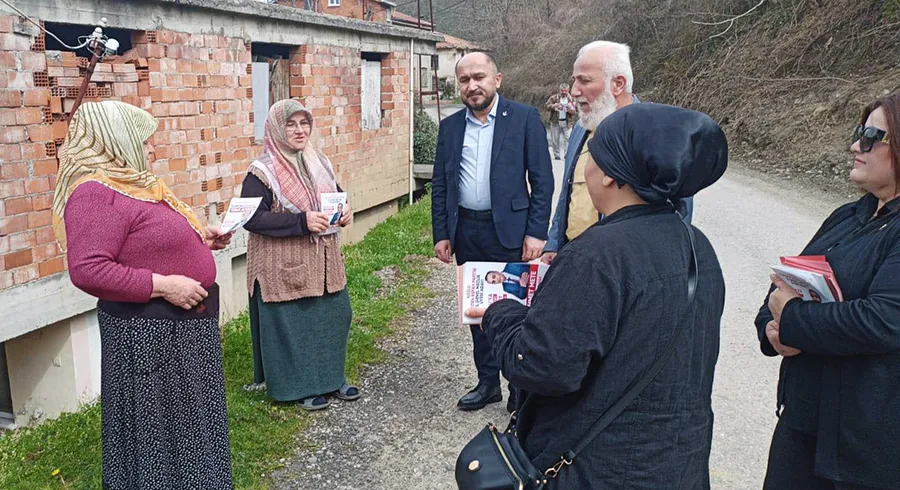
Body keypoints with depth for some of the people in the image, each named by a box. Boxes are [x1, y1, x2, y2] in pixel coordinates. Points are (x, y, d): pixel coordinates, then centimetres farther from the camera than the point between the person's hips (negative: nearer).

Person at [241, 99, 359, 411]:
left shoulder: (319, 164, 9)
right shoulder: (262, 173, -11)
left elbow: (337, 196, 21)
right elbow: (252, 218, -18)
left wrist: (344, 211, -4)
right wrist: (302, 221, -25)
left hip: (323, 263, 7)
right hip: (285, 268, -6)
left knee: (332, 318, 11)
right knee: (292, 325, 1)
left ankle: (328, 378, 28)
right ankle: (298, 387, 17)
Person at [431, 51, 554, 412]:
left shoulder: (524, 118, -4)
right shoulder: (450, 127, 9)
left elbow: (542, 180, -6)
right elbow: (439, 185, 11)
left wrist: (536, 233, -11)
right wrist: (441, 234, 5)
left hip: (510, 230, -4)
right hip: (466, 232, 5)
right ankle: (488, 383, 28)